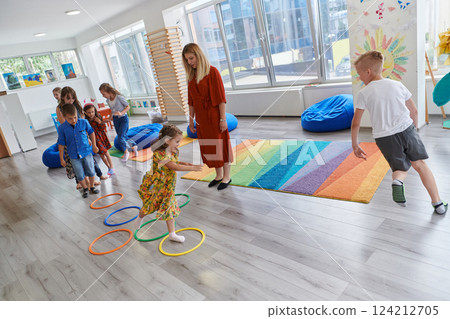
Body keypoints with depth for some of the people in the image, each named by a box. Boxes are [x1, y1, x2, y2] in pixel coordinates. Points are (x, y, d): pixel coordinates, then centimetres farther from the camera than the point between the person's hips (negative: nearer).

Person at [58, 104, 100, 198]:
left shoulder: (84, 122, -12)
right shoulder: (62, 128, -12)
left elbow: (91, 133, 6)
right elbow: (61, 144, -4)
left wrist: (94, 145, 9)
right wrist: (61, 158, 0)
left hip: (87, 152, 0)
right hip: (74, 156, 0)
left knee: (90, 172, 11)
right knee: (80, 176, 9)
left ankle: (91, 187, 33)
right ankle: (85, 188, 32)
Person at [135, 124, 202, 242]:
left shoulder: (174, 151, -4)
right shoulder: (160, 154, -31)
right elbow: (174, 167, -35)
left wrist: (184, 164, -7)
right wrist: (192, 168, -35)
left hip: (167, 185, 6)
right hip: (155, 184, -6)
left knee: (170, 208, 6)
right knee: (149, 205, 16)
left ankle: (172, 234, 16)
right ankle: (140, 217, 50)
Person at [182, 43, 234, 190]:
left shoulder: (212, 71, -11)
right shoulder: (191, 76, 8)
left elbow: (220, 97, -13)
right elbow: (191, 100, 13)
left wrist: (223, 119, -16)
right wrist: (191, 119, 13)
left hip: (214, 115, -6)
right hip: (201, 117, 6)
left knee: (220, 144, 4)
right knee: (208, 147, 12)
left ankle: (226, 176, 18)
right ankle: (219, 175, 28)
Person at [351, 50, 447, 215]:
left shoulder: (364, 93, -1)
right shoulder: (397, 85, 9)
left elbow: (356, 123, -1)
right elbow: (414, 111, 16)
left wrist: (355, 145, 9)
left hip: (384, 137, -2)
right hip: (406, 129, 2)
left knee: (400, 167, 17)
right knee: (420, 164, 17)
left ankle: (397, 182, -18)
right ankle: (438, 203, 19)